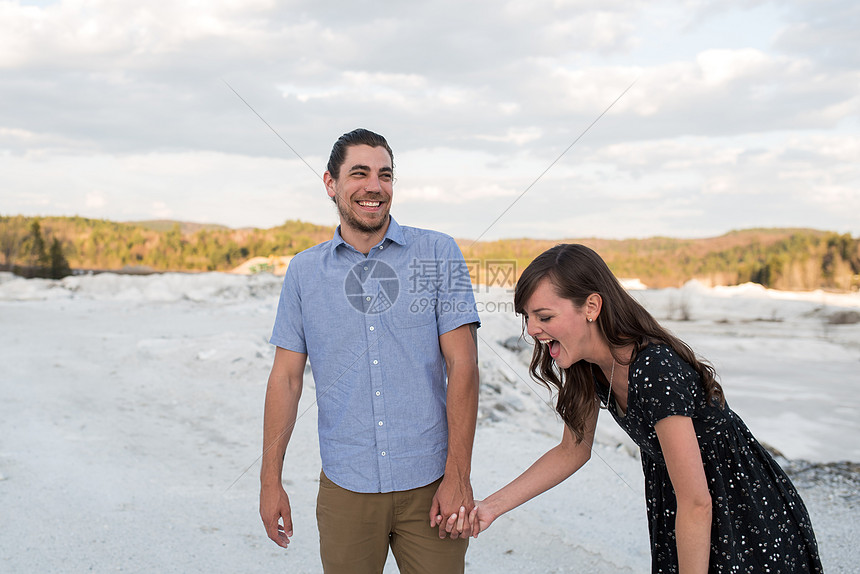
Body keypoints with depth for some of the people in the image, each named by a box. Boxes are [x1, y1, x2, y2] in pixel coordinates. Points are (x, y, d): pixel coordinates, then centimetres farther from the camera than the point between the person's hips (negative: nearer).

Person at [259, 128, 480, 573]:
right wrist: (270, 480, 3)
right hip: (346, 487, 2)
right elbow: (286, 376, 7)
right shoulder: (303, 271, 5)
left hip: (430, 482, -1)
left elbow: (462, 365, -5)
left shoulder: (439, 253, -2)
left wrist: (458, 476, -10)